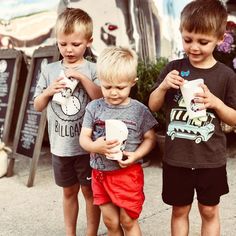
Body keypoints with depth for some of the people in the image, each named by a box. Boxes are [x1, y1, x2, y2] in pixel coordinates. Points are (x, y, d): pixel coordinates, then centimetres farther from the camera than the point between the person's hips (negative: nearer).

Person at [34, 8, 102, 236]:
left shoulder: (92, 70, -6)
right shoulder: (49, 70, 1)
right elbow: (38, 106, 6)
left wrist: (83, 78, -21)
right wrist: (48, 91, -13)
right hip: (60, 145, 3)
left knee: (90, 192, 12)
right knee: (69, 192, 18)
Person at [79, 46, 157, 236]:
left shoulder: (139, 110, -8)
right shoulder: (94, 107, -2)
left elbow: (150, 138, -1)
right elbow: (84, 137, -2)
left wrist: (136, 155, -19)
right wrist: (95, 147, -24)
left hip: (128, 173, -3)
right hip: (100, 172, 3)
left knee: (128, 221, 9)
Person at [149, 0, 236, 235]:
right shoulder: (174, 68, -3)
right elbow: (153, 106, 4)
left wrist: (215, 102, -19)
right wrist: (163, 86, -15)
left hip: (210, 160, -1)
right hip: (176, 158, 1)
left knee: (209, 211, 16)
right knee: (179, 210, 16)